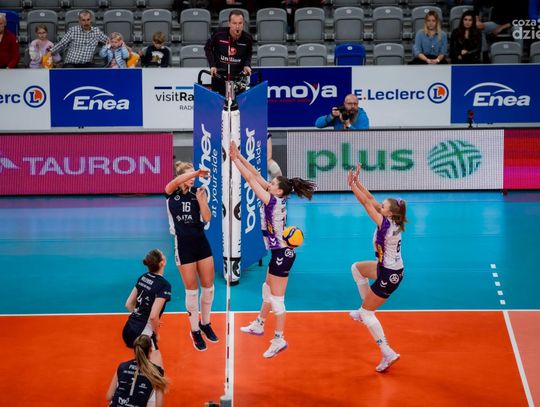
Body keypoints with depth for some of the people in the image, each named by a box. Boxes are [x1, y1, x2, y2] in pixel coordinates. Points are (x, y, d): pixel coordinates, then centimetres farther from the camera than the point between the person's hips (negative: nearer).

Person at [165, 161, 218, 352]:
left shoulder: (198, 192, 2)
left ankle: (205, 324, 30)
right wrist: (198, 172, -40)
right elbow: (176, 182, -29)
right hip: (183, 245, -3)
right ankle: (195, 331, 15)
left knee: (208, 287, 8)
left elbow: (207, 217, -7)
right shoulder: (171, 193, -4)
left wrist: (200, 197, -19)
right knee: (192, 290, 0)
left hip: (201, 242, 4)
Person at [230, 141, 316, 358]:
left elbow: (251, 179, -21)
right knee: (268, 290, 24)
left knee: (276, 299, -2)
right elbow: (256, 175, 3)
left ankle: (279, 340, 6)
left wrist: (235, 160, -16)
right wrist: (239, 156, -2)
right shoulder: (277, 198, 1)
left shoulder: (274, 201, -22)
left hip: (282, 255, -10)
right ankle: (259, 325, 40)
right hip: (280, 252, 10)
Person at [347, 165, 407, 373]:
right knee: (357, 268, 29)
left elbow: (366, 203, -23)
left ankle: (388, 353, 0)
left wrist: (352, 184, -16)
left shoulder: (387, 225, -26)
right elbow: (371, 200, 2)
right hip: (387, 268, 9)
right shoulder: (390, 220, -4)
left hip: (389, 276, -9)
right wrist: (357, 182, -2)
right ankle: (366, 311, 30)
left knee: (366, 312, 1)